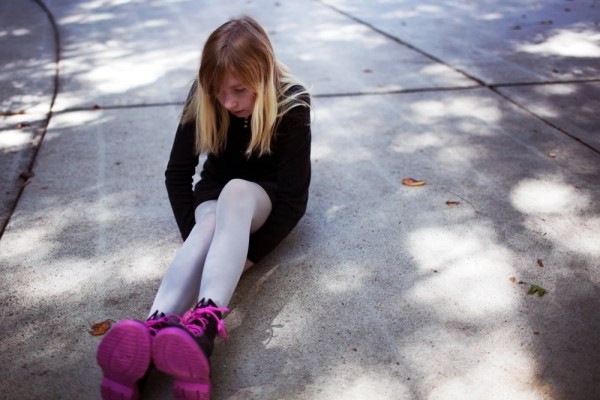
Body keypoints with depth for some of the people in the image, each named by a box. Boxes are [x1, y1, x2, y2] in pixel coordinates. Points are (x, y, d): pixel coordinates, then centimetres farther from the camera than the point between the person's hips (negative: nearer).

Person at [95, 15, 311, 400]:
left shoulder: (291, 102, -23)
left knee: (235, 193, -38)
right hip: (215, 193, 3)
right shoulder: (203, 98, -15)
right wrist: (195, 236, -21)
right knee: (209, 226, -35)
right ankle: (155, 327, -59)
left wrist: (250, 255, -28)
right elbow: (178, 174, -10)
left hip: (267, 198, -2)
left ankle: (204, 325, -59)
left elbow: (294, 196, -23)